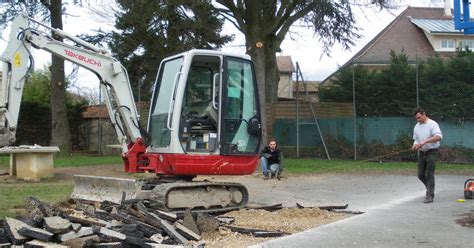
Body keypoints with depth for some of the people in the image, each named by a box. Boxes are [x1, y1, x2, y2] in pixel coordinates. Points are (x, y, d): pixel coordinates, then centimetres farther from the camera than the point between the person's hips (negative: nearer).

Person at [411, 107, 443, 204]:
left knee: (429, 174, -8)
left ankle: (430, 196, -3)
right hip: (421, 152, 6)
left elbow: (438, 136, -26)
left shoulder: (432, 124, -11)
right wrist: (415, 146, -5)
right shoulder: (416, 127, 10)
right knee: (421, 175, 8)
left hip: (431, 152, -6)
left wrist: (425, 141, -33)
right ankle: (430, 188, 32)